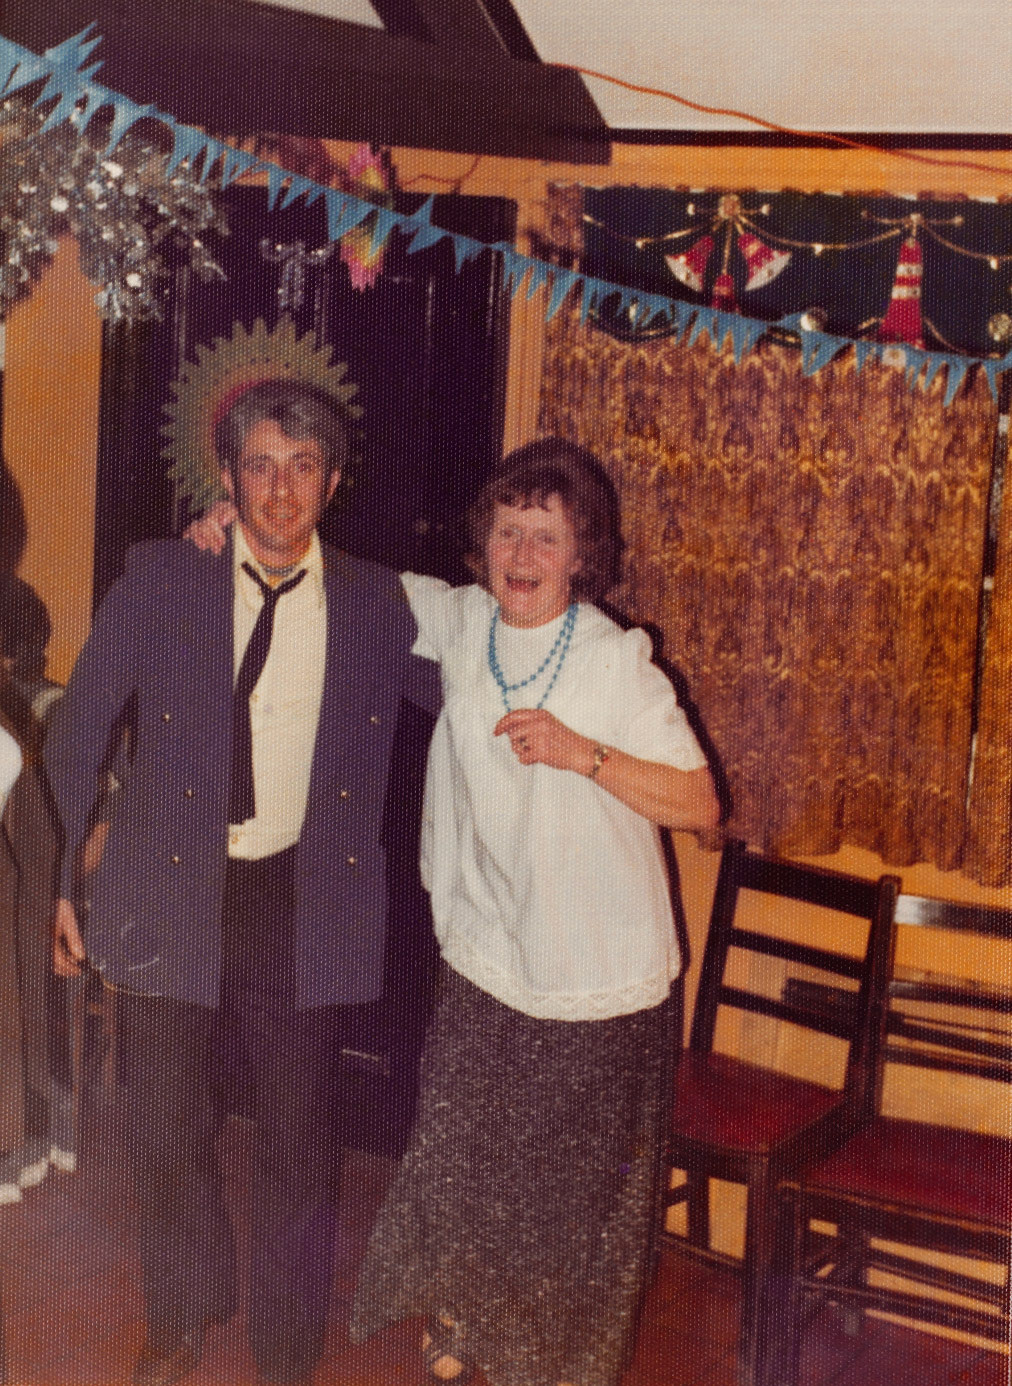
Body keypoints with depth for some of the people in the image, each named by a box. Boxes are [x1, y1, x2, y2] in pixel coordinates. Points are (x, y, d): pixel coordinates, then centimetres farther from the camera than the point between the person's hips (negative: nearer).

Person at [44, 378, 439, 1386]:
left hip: (305, 907, 0)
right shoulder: (158, 578, -2)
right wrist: (58, 879, 1)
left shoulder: (376, 604, 1)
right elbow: (78, 732, 2)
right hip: (170, 897, 0)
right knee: (165, 1130, 12)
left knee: (298, 1142, 10)